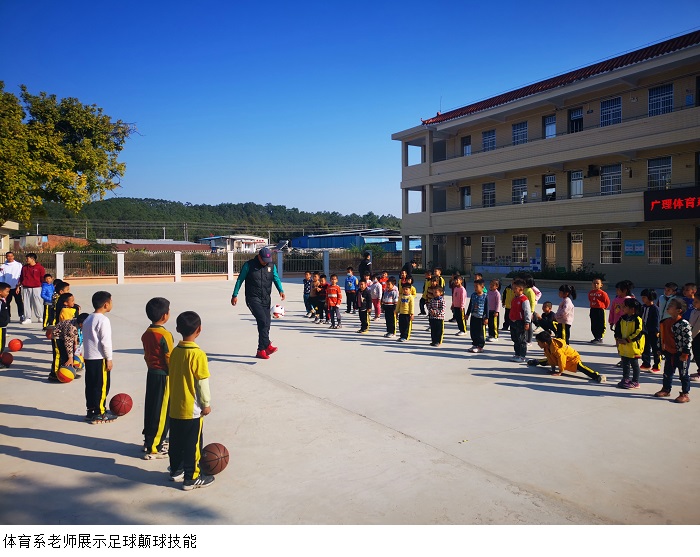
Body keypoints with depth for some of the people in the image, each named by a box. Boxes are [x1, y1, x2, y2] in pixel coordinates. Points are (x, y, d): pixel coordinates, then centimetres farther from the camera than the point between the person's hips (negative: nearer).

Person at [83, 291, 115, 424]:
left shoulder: (88, 319, 12)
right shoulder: (103, 320, -16)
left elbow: (85, 338, 18)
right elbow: (106, 341, -18)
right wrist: (109, 358, -12)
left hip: (88, 357, 9)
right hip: (99, 358, -9)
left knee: (90, 385, 13)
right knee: (102, 386, -1)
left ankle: (90, 411, 20)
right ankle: (99, 414, 4)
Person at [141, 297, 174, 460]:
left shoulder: (146, 334, 4)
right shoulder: (165, 335, -20)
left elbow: (147, 355, 12)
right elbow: (170, 360, -18)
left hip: (151, 373, 8)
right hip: (163, 376, -8)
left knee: (151, 408, 17)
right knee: (161, 412, 0)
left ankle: (150, 441, 30)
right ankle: (153, 449, 7)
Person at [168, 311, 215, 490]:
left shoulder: (175, 351, 1)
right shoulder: (197, 354, -20)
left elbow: (171, 375, 11)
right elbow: (202, 382, -16)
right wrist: (206, 403, -5)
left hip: (175, 407, 7)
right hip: (192, 409, -7)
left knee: (176, 440, 19)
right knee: (192, 443, 4)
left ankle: (176, 470, 34)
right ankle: (191, 478, 13)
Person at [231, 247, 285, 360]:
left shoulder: (271, 266, 7)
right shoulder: (249, 265, -5)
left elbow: (276, 278, 4)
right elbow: (240, 280, 2)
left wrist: (281, 290, -15)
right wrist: (235, 295, 2)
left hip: (266, 299, 5)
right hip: (253, 299, -5)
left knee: (266, 323, 3)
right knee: (263, 320, -21)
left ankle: (261, 350, 13)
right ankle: (267, 345, -16)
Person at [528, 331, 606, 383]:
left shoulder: (555, 348, -36)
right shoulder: (547, 347, -6)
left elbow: (561, 358, -33)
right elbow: (550, 359, 6)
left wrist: (560, 372, -25)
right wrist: (553, 368, 3)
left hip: (573, 359, -10)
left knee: (580, 368, -37)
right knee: (545, 362, 24)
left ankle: (597, 376, -55)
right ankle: (536, 362, 54)